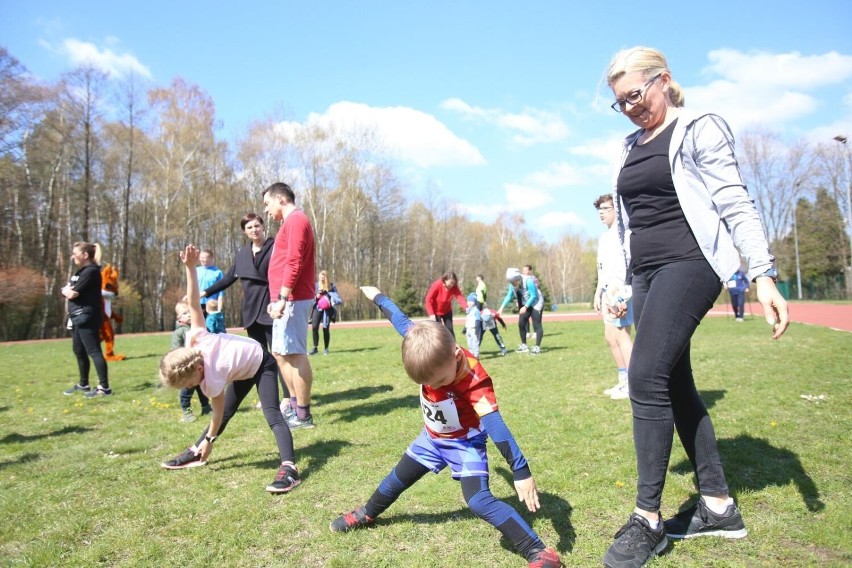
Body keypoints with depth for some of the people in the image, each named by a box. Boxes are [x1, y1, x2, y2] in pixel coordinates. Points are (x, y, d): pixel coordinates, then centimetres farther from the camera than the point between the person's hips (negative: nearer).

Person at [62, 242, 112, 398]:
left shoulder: (91, 271, -13)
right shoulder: (80, 271, 19)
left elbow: (73, 293, -17)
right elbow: (64, 290, 13)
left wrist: (68, 291, 4)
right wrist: (67, 290, -8)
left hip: (87, 318, -11)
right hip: (78, 318, 11)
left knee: (93, 351, -12)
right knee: (78, 351, 17)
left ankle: (104, 387, -13)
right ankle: (83, 384, 29)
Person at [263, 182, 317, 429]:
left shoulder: (295, 220, -11)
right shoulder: (292, 222, 21)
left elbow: (294, 263, -20)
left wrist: (282, 299, -23)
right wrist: (278, 299, 19)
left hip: (292, 300, -11)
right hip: (287, 299, 11)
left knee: (295, 354, -7)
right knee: (281, 353, 15)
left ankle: (303, 416, -1)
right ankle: (295, 406, 23)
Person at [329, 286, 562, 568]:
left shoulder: (476, 382, -38)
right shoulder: (428, 349, -25)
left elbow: (495, 426, -43)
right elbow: (403, 322, -9)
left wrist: (521, 472, -48)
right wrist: (378, 298, 6)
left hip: (466, 443, -6)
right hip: (432, 438, 6)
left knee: (478, 499, -23)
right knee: (398, 479, 21)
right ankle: (367, 513, 50)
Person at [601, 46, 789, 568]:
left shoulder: (699, 129, -2)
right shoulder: (632, 148, 18)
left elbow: (735, 204, -9)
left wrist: (764, 275, -18)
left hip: (689, 263, -8)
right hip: (647, 274, 8)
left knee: (646, 377, -18)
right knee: (674, 385, 7)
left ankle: (648, 518, -6)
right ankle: (719, 506, 19)